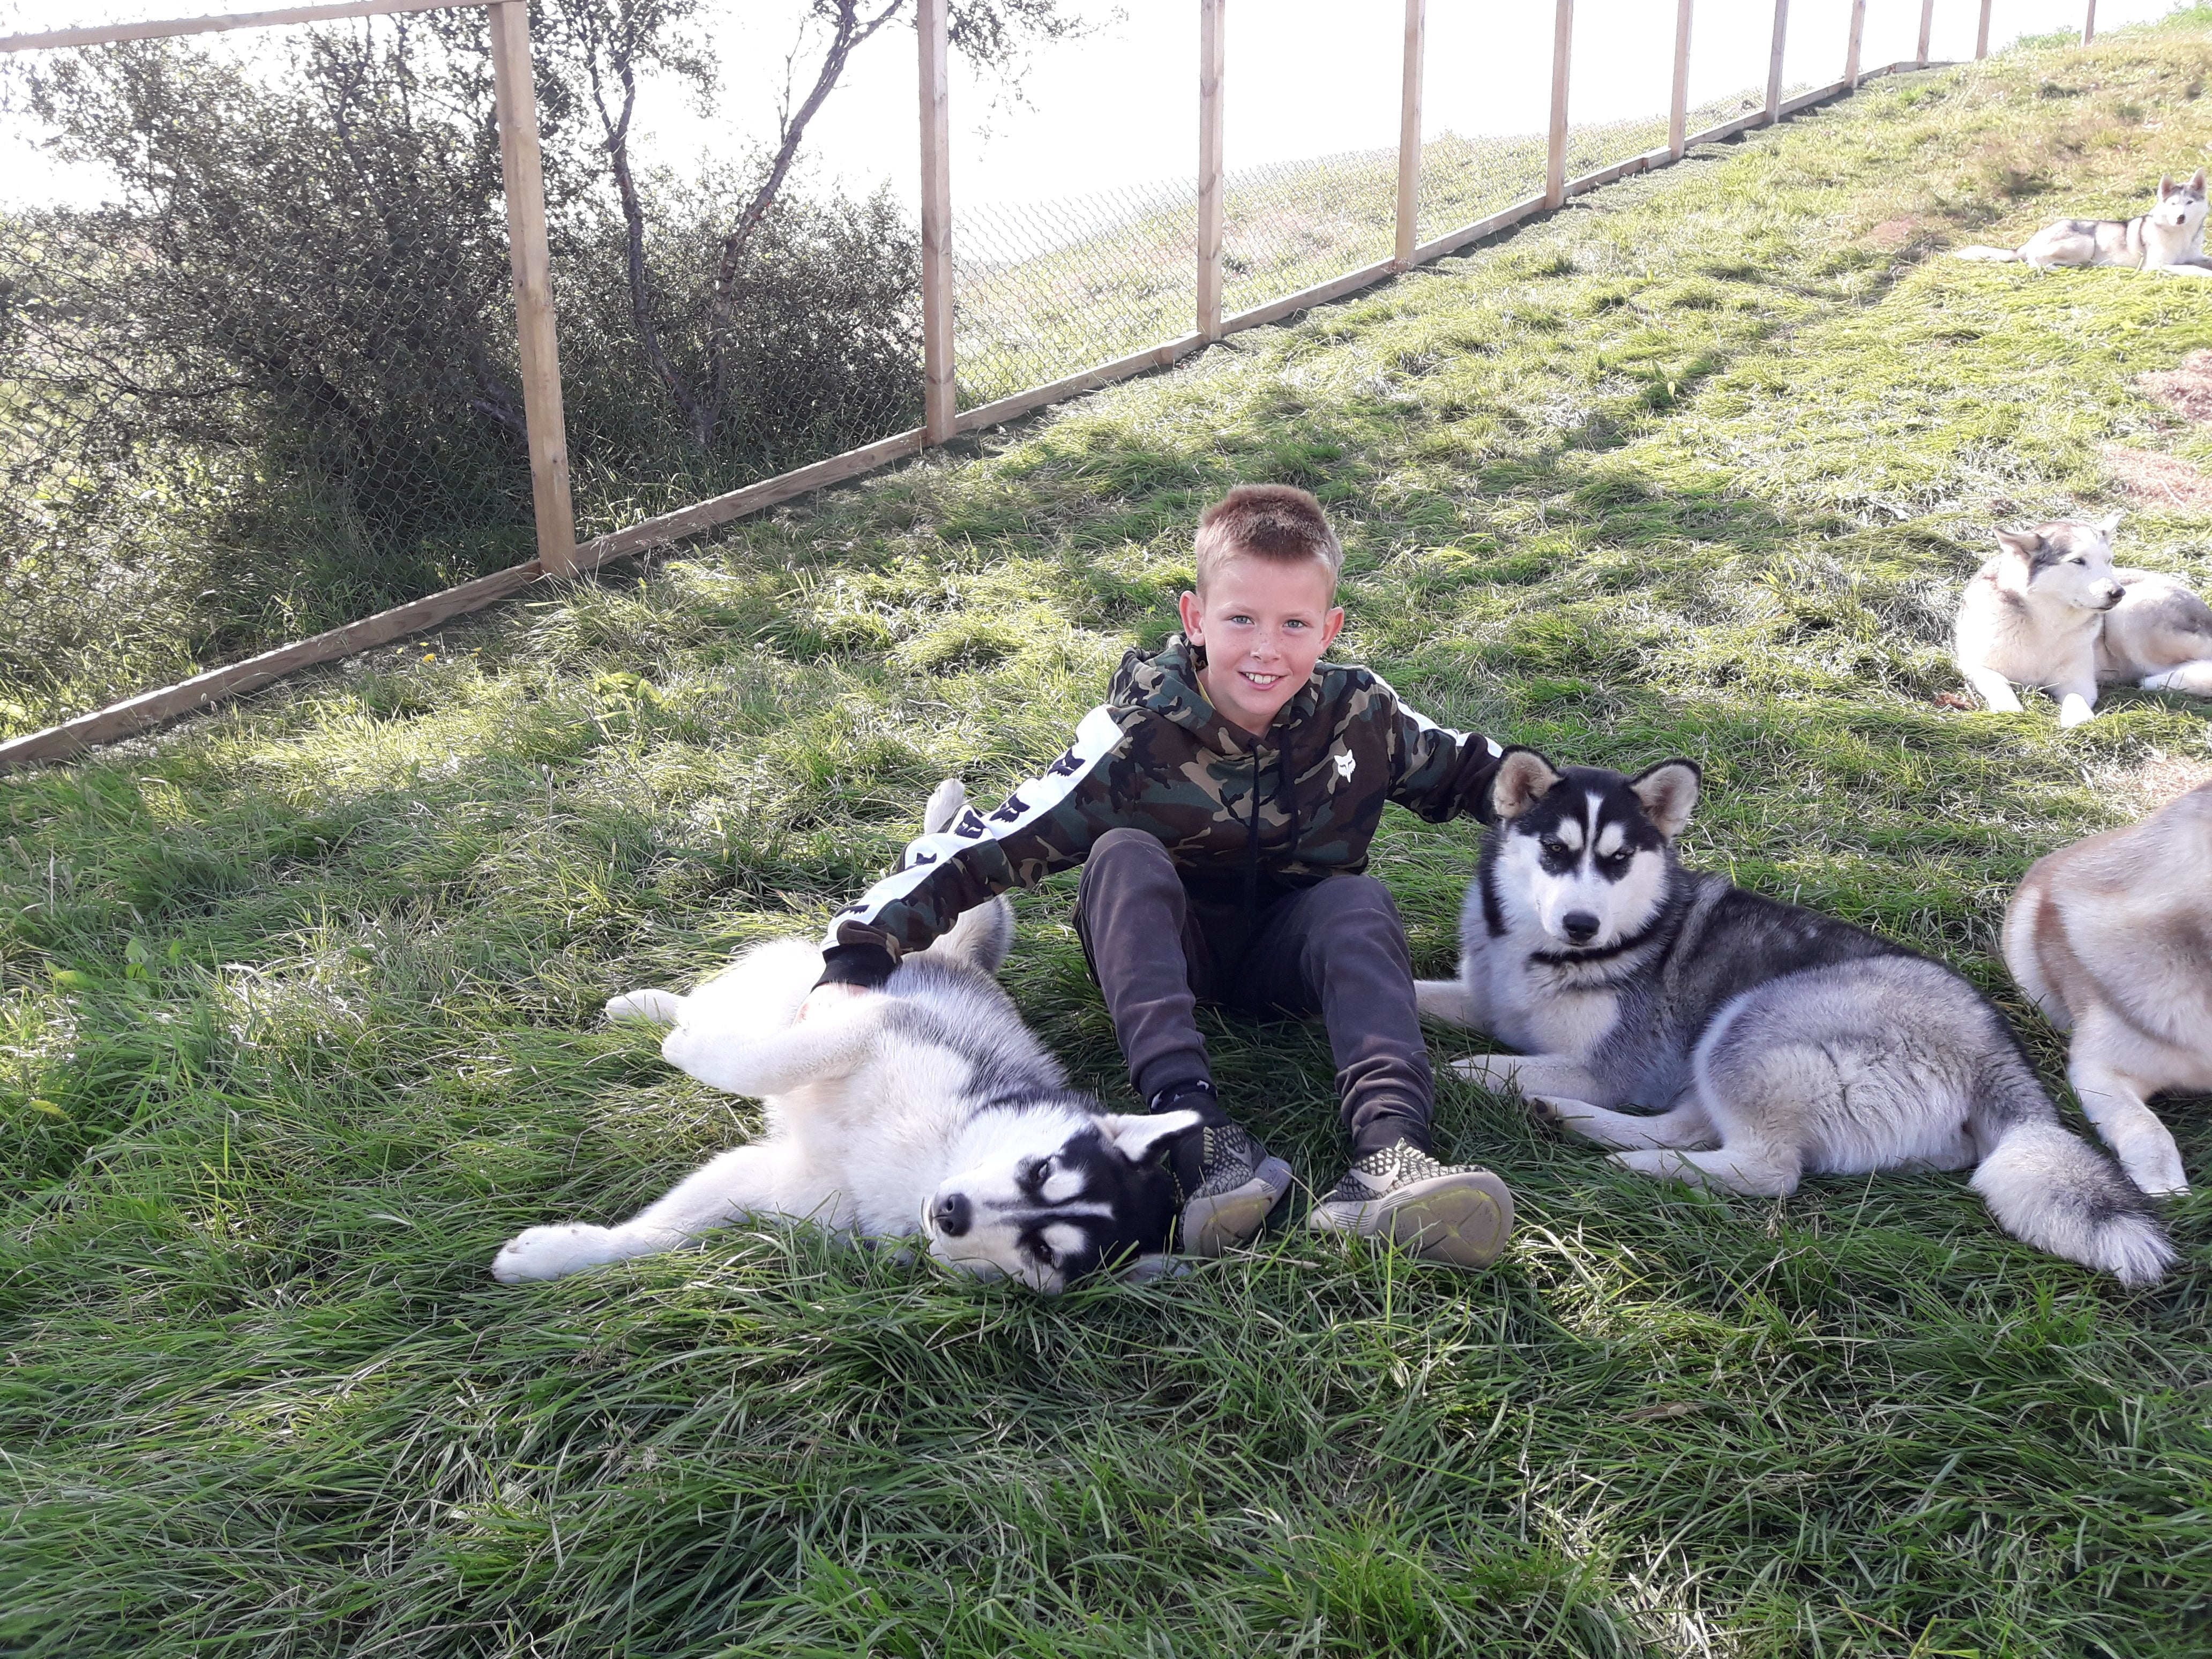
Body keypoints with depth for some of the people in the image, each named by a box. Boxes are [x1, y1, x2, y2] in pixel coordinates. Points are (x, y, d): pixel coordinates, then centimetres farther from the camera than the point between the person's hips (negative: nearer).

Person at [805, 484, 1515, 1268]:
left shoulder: (1360, 715, -13)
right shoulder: (1137, 738, -22)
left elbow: (1468, 770, 7)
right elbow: (985, 846, -26)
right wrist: (857, 956, -36)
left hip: (1286, 942, 2)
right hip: (1164, 945, -1)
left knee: (1361, 901, -30)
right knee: (1126, 854, -32)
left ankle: (1388, 1152, -49)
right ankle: (1195, 1130, -46)